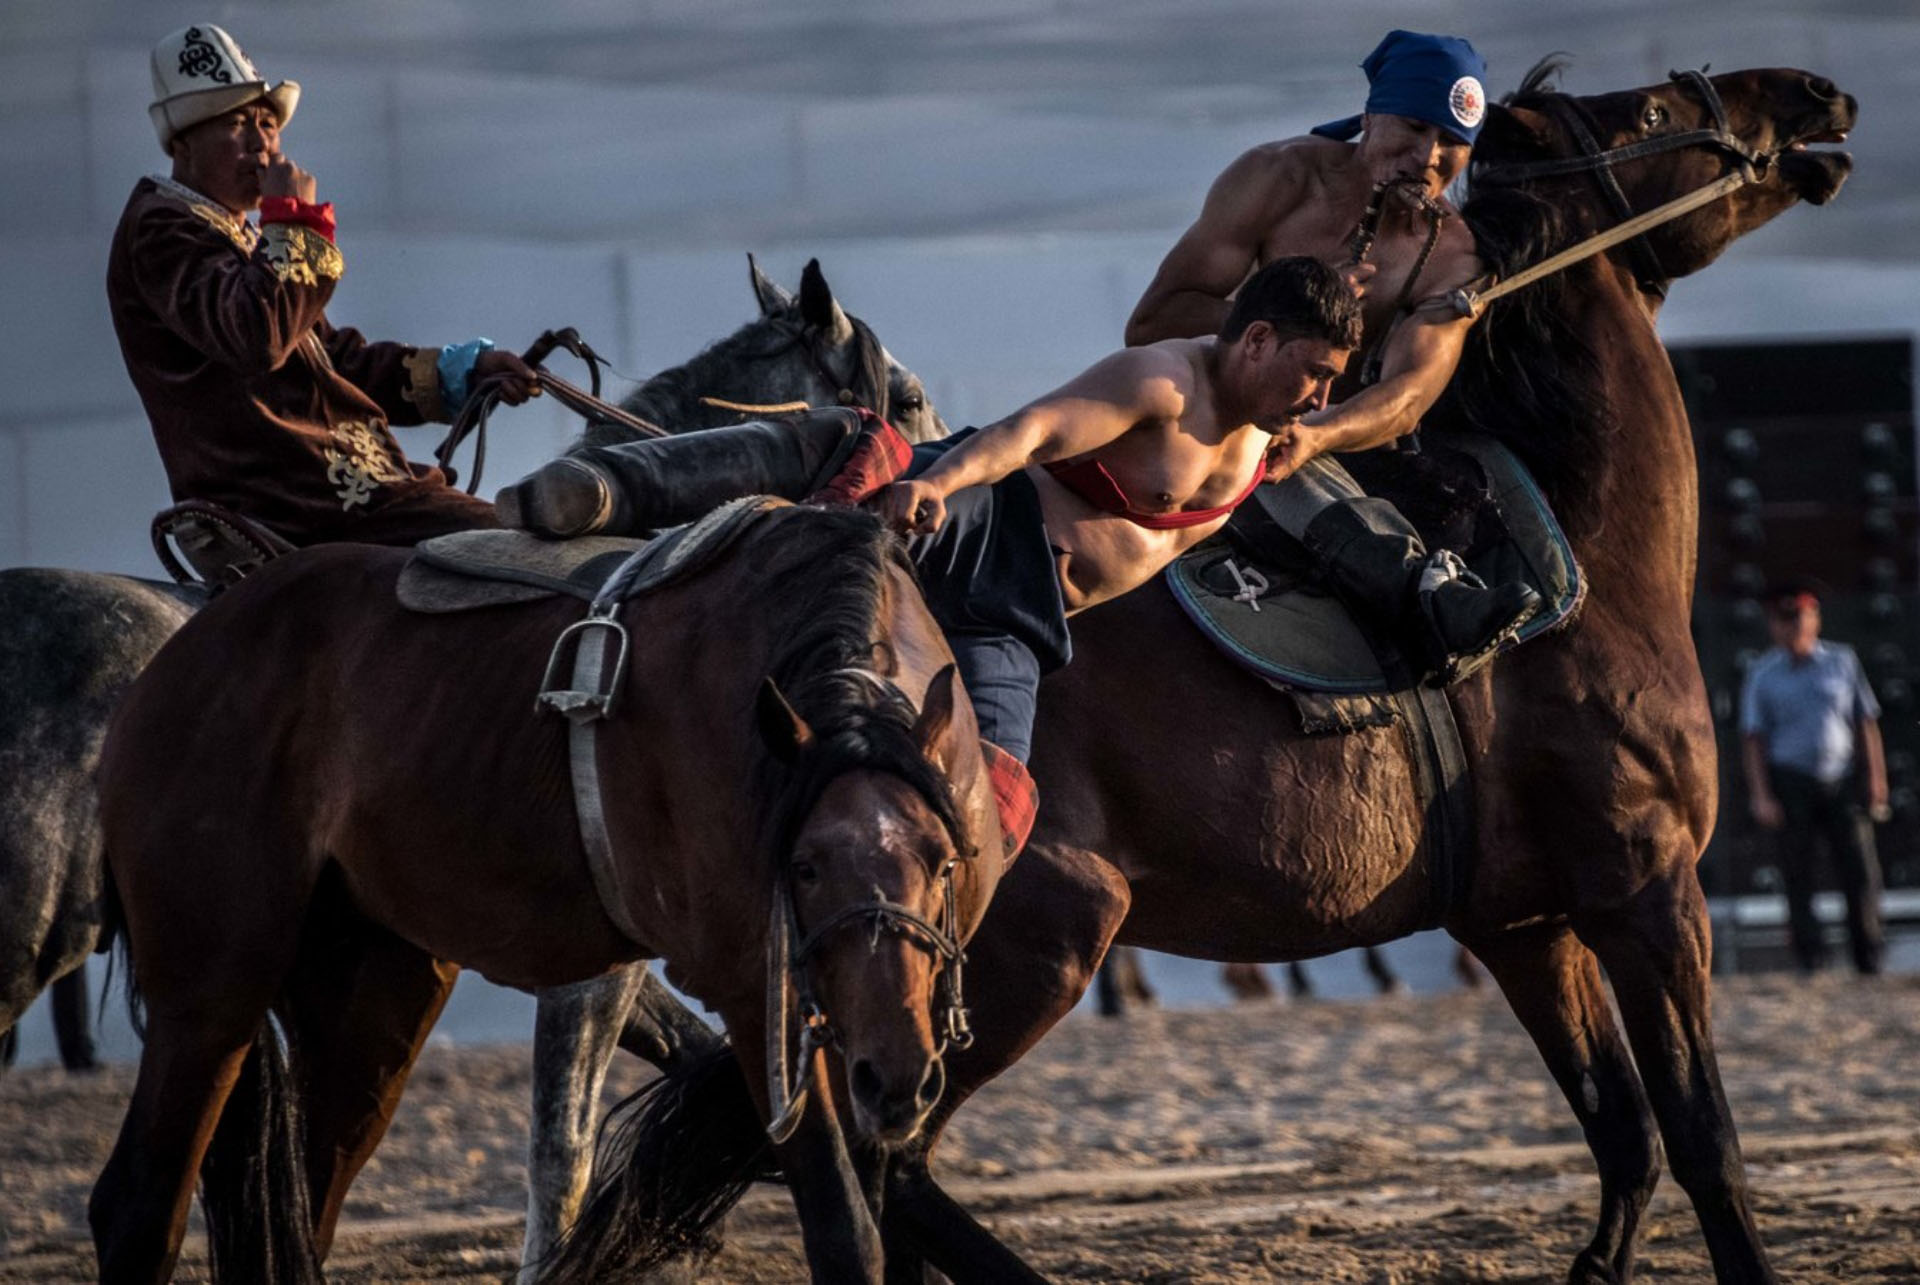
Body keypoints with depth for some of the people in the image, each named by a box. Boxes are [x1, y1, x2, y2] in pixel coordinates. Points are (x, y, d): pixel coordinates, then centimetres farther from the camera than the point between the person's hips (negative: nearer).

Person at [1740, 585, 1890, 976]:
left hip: (1841, 782, 1)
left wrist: (1876, 779, 5)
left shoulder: (1842, 661, 8)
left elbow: (1866, 723, 11)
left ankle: (1869, 958, 8)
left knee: (1861, 870, -2)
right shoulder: (1762, 675, 3)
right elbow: (1753, 739, 1)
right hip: (1791, 784, -1)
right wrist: (1760, 795, -8)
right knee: (1797, 874, -1)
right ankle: (1810, 955, 7)